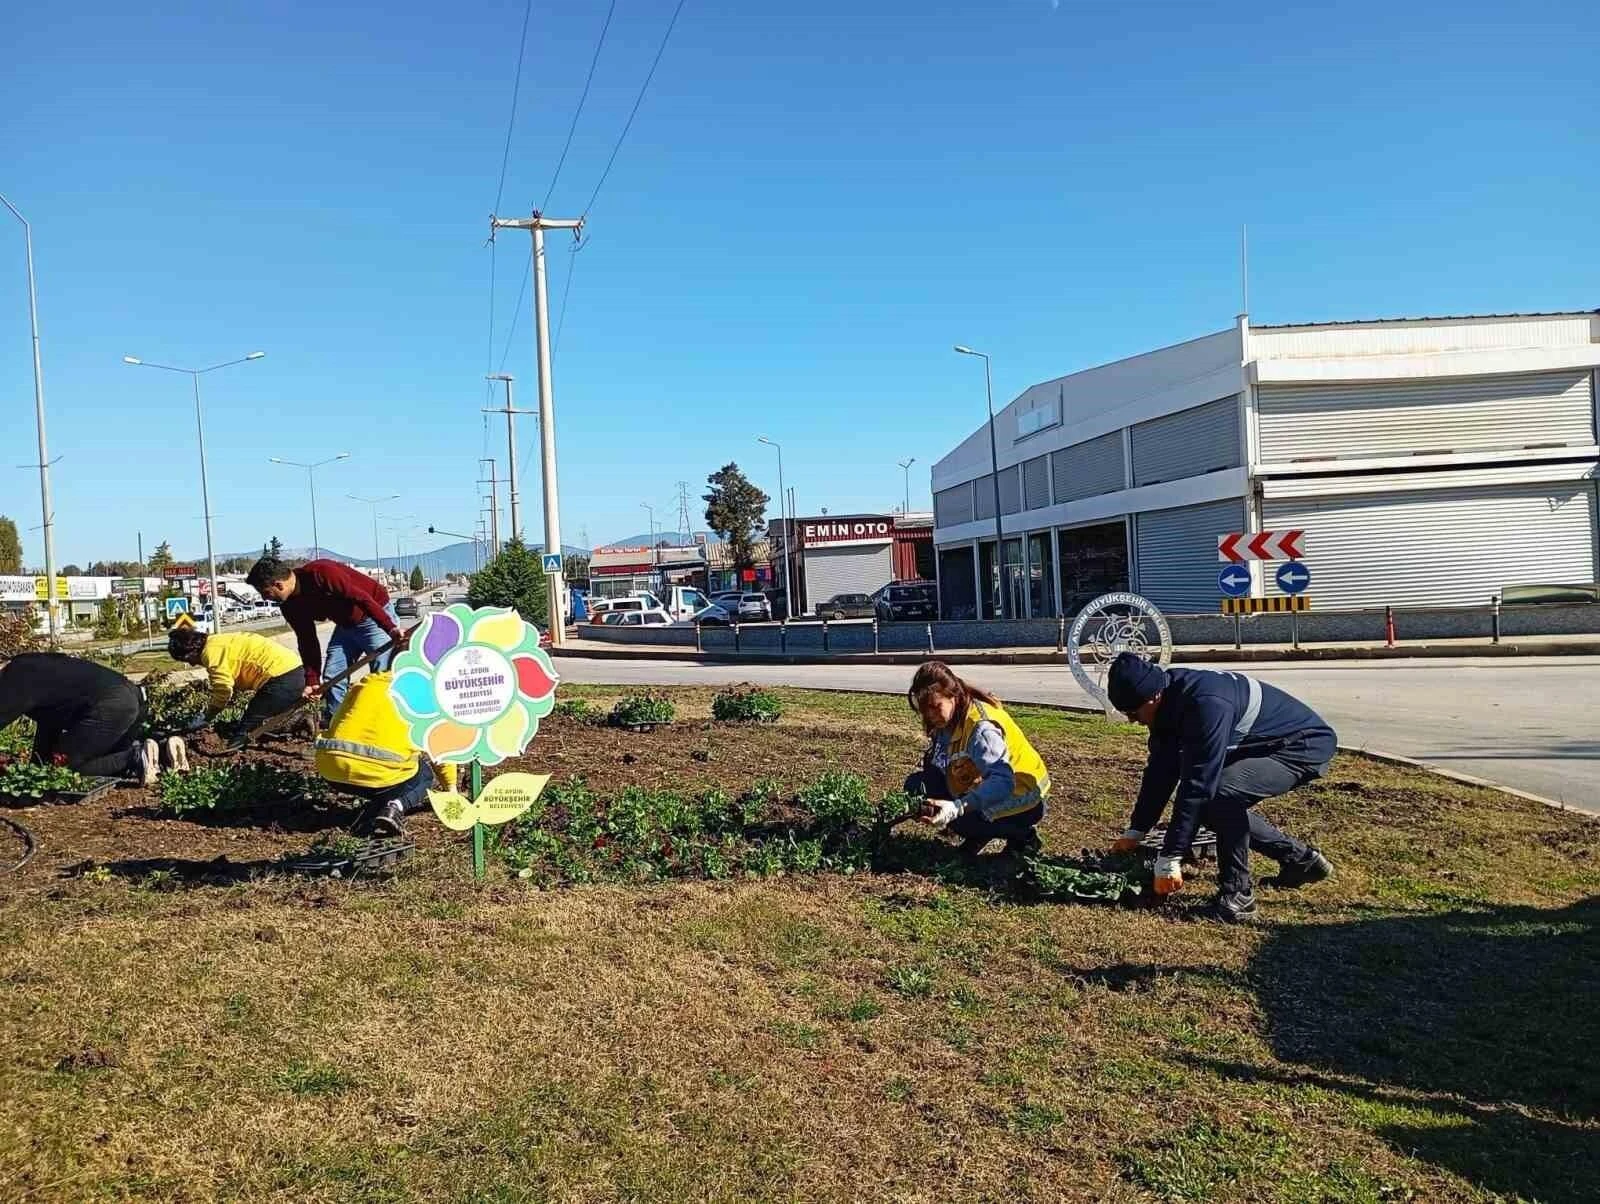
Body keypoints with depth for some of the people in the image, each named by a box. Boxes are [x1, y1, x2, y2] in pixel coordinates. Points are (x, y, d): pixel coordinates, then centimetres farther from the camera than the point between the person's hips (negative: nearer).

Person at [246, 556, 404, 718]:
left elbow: (362, 598, -34)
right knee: (332, 677, 4)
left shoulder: (320, 573, -30)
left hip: (377, 615, -8)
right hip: (346, 624, 8)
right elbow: (307, 640, 2)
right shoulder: (290, 605, -5)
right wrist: (312, 680, -2)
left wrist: (391, 628, -38)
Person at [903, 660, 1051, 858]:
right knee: (917, 784, -8)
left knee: (957, 820, -29)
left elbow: (1003, 781, -43)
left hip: (1020, 798, -8)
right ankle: (978, 837, 5)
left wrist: (957, 808, -55)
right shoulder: (951, 718, -4)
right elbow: (938, 766, -1)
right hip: (984, 786, 8)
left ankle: (1022, 835, -5)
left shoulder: (981, 728, -31)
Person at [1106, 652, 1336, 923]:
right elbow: (1160, 771, 4)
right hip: (1264, 745, 10)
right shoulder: (1171, 700, -6)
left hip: (1305, 745, -10)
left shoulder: (1205, 704, -34)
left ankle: (1238, 894, -13)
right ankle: (1301, 859, 23)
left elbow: (1197, 784, -34)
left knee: (1220, 793, -29)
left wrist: (1169, 858, -30)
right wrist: (1135, 832, 7)